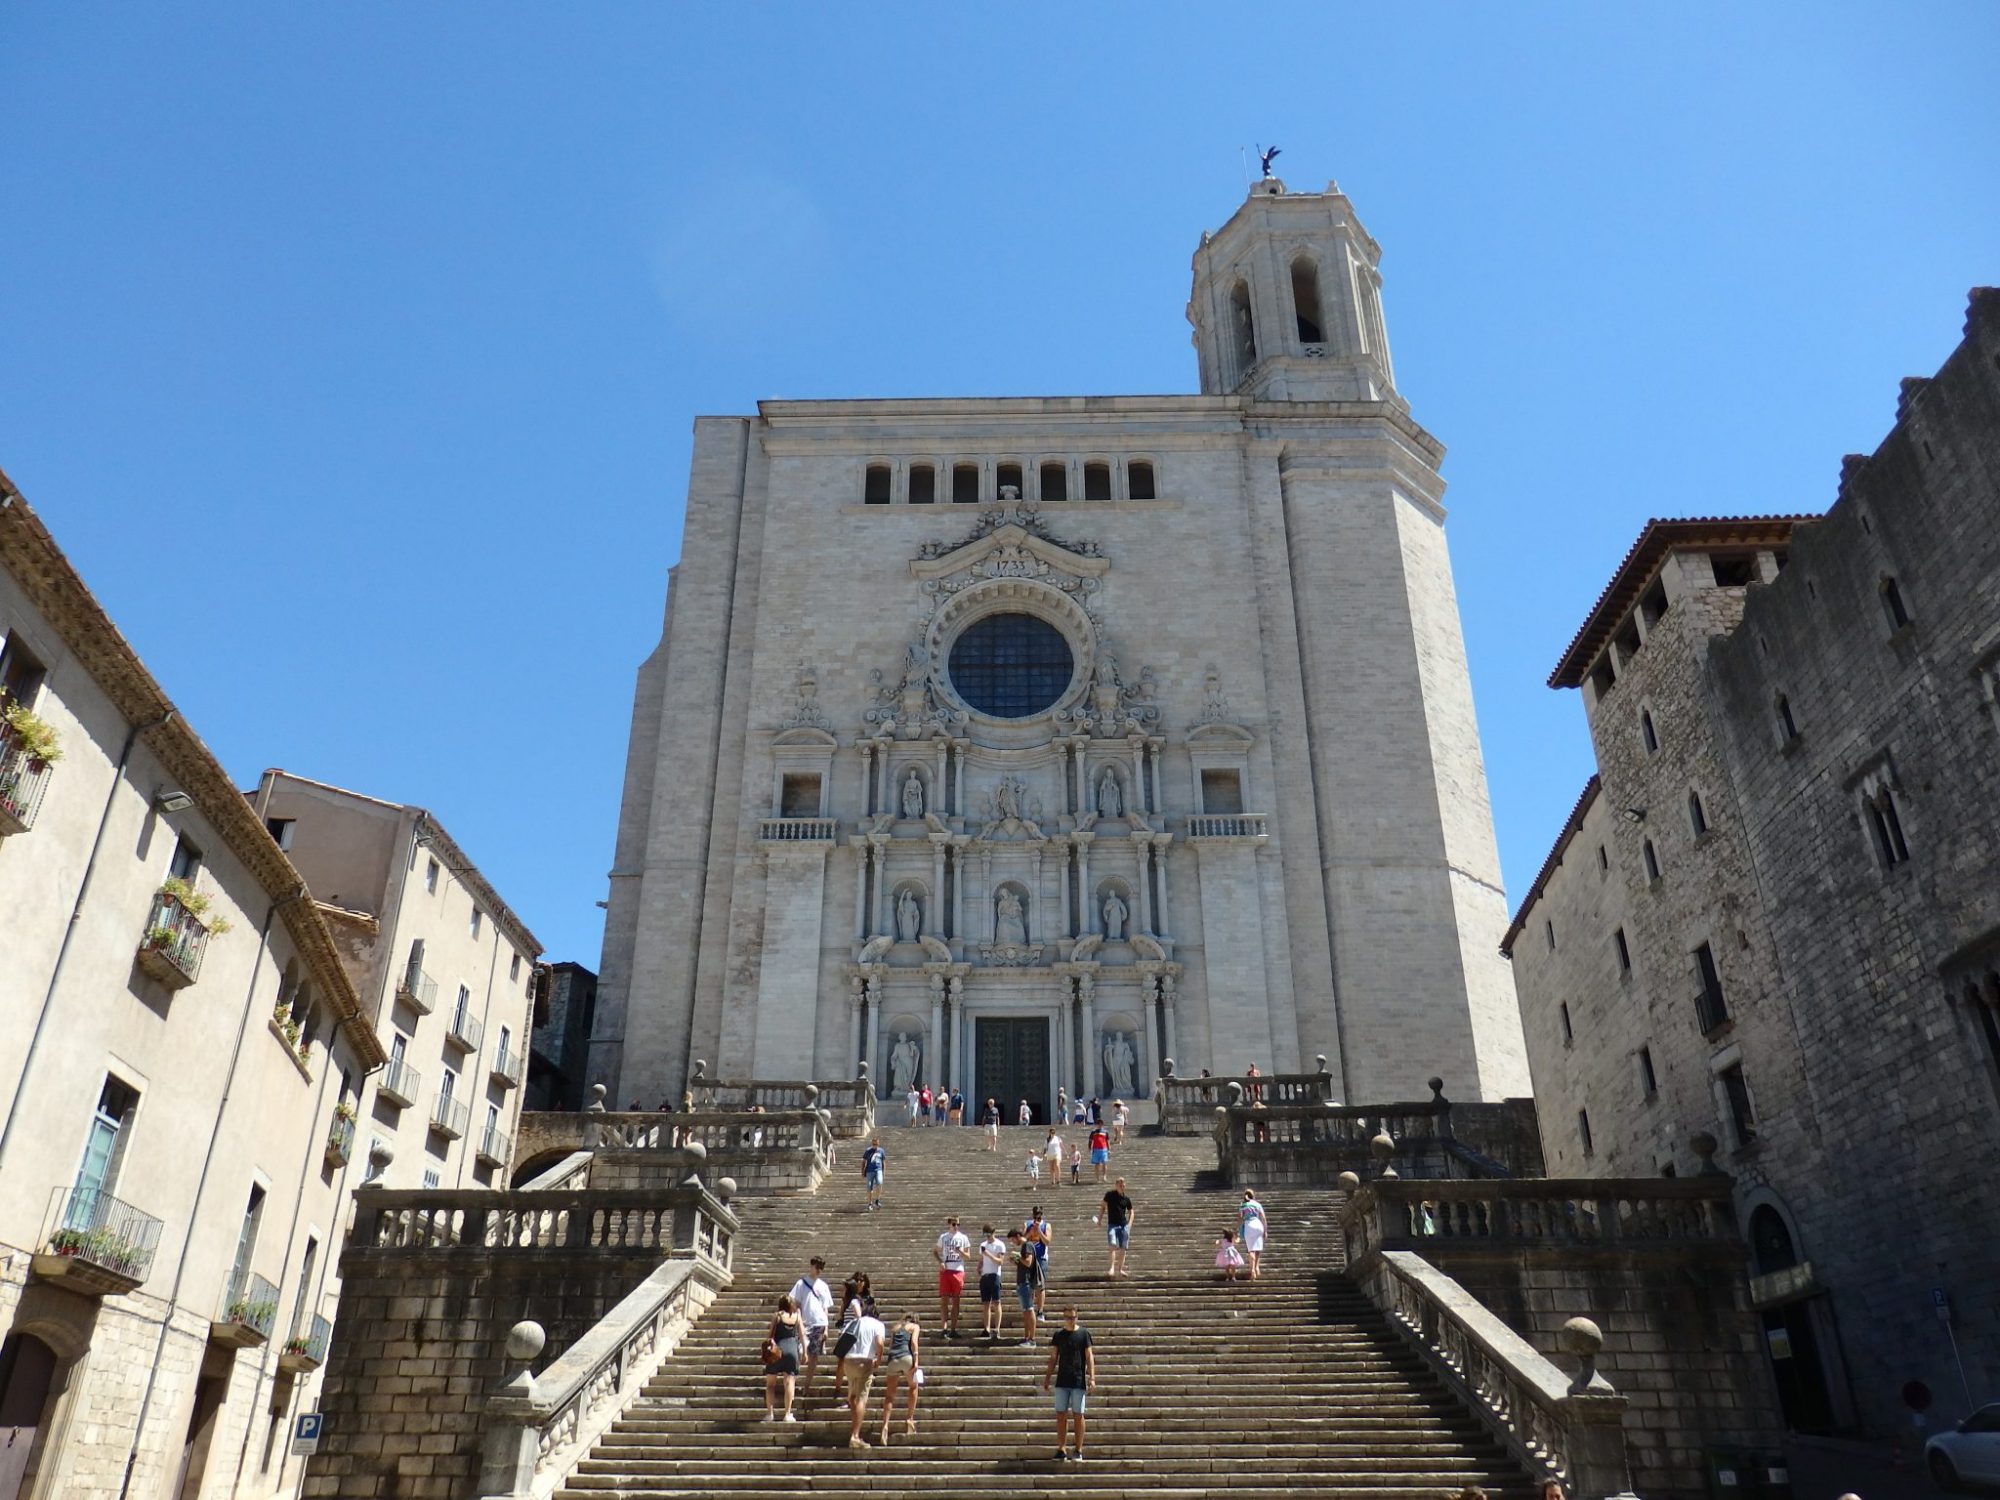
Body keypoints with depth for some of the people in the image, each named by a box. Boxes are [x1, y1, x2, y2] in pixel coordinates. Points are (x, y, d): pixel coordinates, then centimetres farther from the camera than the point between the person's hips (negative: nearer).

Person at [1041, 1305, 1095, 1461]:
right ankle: (1062, 1449, 9)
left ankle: (1079, 1451, 9)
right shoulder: (1058, 1335, 7)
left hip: (1079, 1381, -3)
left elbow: (1089, 1356, -2)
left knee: (1078, 1415, 1)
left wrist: (1092, 1377, -11)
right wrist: (1047, 1377, 7)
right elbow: (1053, 1358, 11)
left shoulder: (1083, 1333, -1)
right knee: (1061, 1415, 1)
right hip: (1062, 1381, 3)